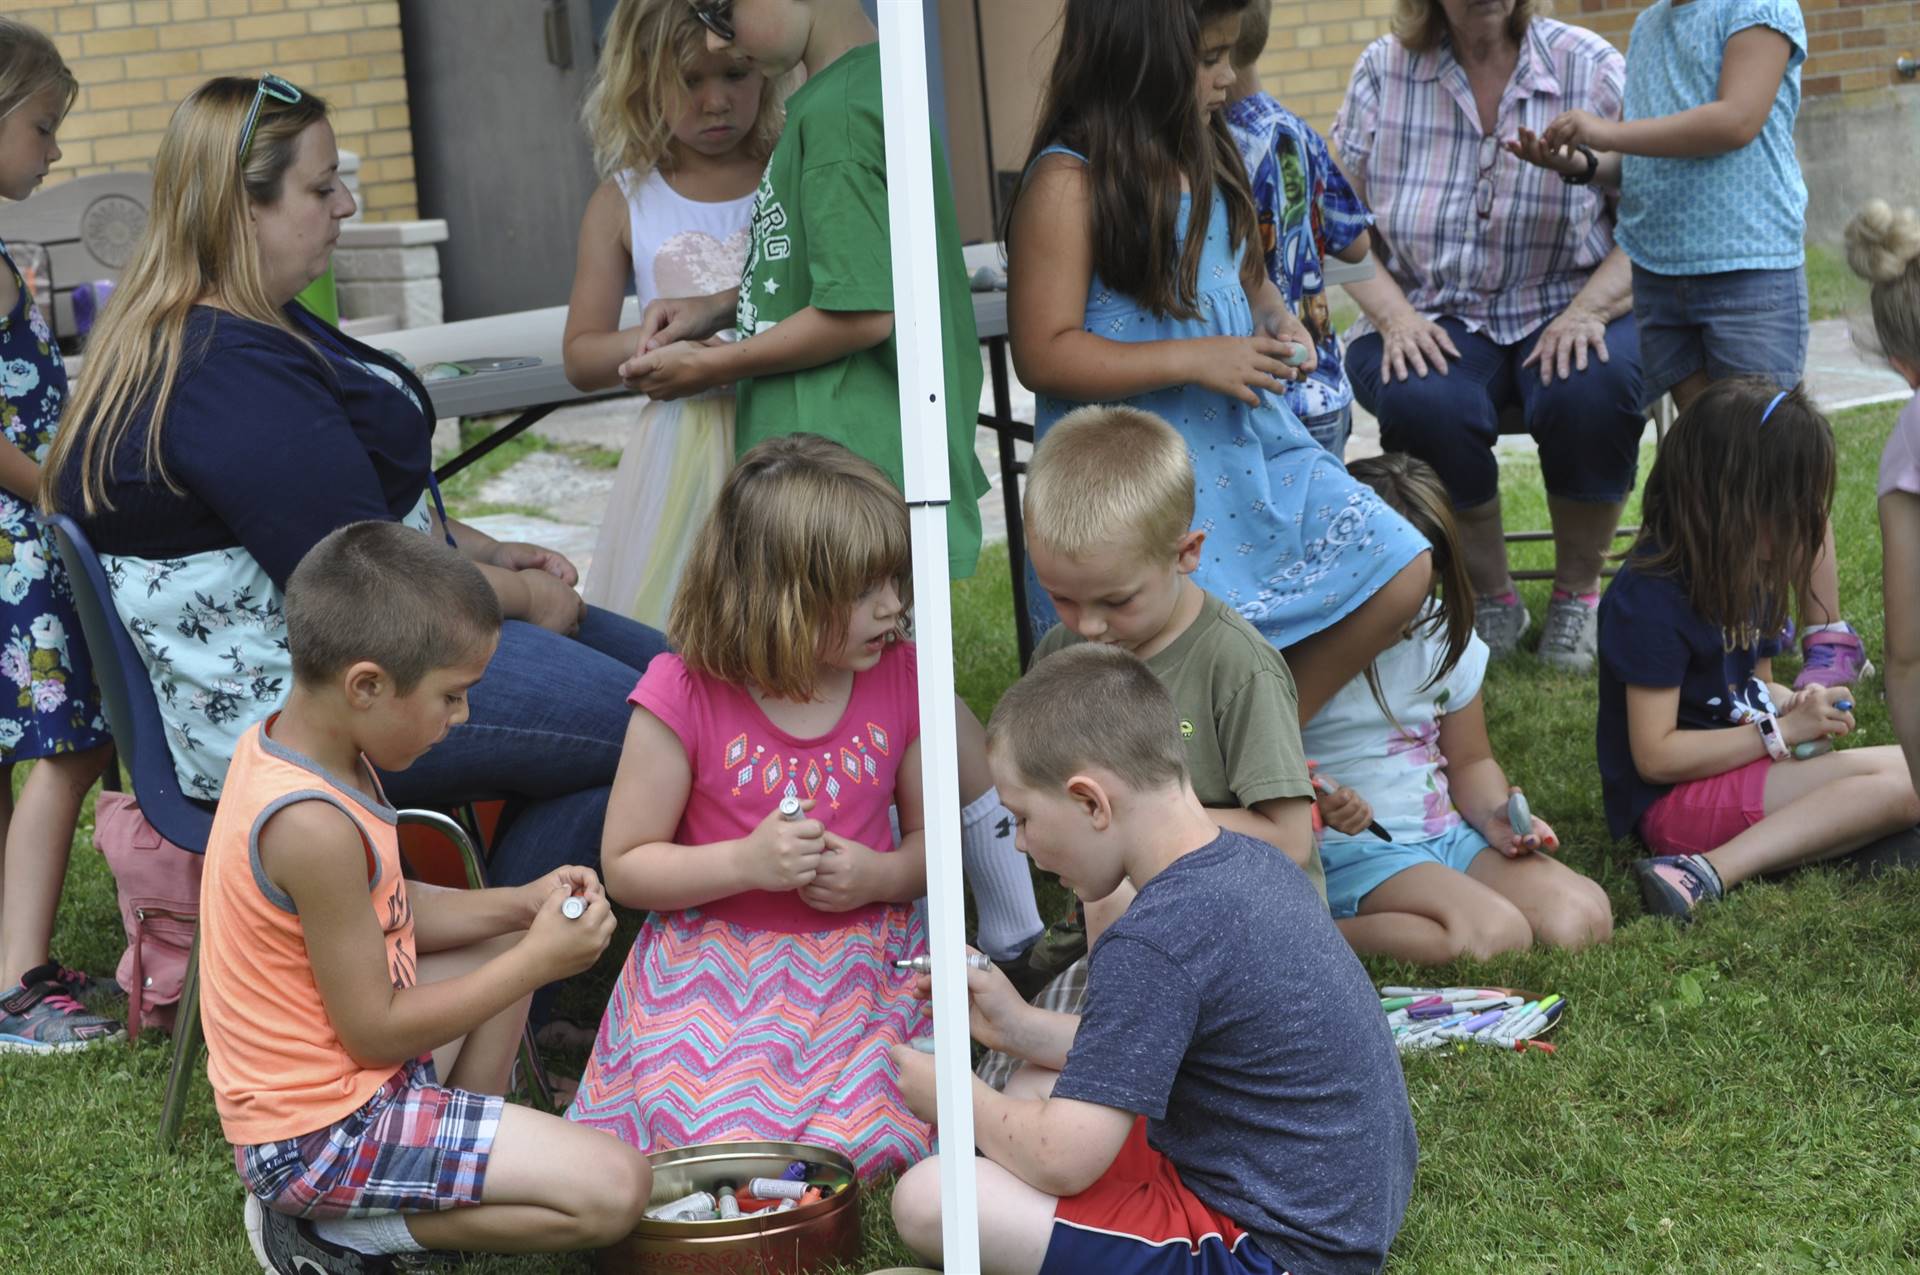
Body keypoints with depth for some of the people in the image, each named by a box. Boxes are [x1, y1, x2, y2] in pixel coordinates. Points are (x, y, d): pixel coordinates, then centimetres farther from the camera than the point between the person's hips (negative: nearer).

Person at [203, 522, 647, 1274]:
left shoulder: (281, 743, 0)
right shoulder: (314, 827, -30)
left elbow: (387, 915, 12)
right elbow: (374, 1030, -22)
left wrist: (520, 905, 1)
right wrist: (538, 962, -15)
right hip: (321, 1133, -10)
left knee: (508, 940, 27)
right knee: (615, 1190, -15)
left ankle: (473, 1169, 16)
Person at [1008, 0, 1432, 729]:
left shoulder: (1205, 158, 9)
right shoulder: (1068, 183, -15)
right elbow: (1043, 354, -20)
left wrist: (1273, 319, 3)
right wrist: (1195, 360, -22)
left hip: (1246, 448, 7)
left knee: (1399, 573, -3)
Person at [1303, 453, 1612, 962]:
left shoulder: (1443, 639, 11)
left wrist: (1496, 815, 0)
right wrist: (1313, 804, -31)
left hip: (1448, 835, 8)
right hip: (1351, 850, -8)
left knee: (1584, 915, -14)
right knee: (1496, 934, -31)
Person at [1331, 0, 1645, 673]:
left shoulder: (1593, 68, -2)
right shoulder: (1383, 71, 2)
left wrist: (1588, 311, -20)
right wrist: (1395, 316, -14)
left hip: (1567, 310, -1)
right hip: (1435, 317, 1)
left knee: (1594, 387, -35)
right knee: (1425, 403, -34)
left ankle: (1577, 592, -8)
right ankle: (1490, 595, -7)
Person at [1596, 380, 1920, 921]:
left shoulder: (1747, 575, 9)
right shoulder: (1651, 598, -19)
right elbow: (1655, 756, -20)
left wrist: (1797, 704, -1)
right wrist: (1784, 730, -16)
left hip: (1738, 771, 10)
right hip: (1674, 801, -10)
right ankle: (1707, 875, -31)